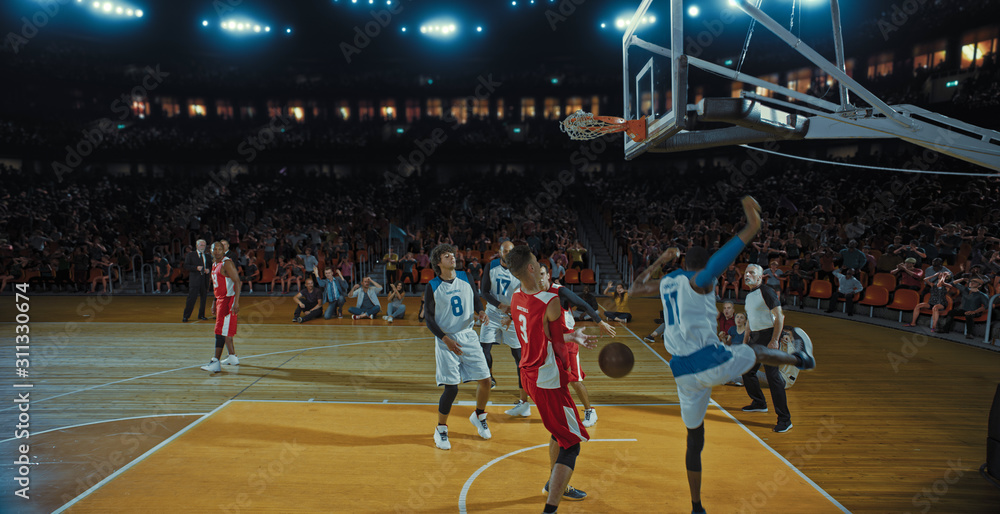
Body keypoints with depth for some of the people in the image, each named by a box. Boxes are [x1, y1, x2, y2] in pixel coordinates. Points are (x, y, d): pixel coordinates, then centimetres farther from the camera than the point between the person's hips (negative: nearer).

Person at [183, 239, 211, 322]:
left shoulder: (207, 256, 16)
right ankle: (186, 316, -2)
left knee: (204, 298, 8)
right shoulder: (190, 255, 3)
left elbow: (210, 266, 22)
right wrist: (196, 268, -17)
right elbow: (186, 266, -4)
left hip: (204, 280, 5)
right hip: (194, 280, -5)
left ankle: (201, 315, 19)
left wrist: (209, 270, -1)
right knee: (191, 298, -8)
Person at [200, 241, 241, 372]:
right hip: (220, 299, 9)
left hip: (228, 300, -9)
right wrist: (215, 302, 23)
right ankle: (232, 358, 26)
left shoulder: (227, 263, -14)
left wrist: (236, 302, -26)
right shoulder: (215, 264, 15)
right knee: (226, 331, 16)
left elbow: (237, 282, -20)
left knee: (221, 332, -11)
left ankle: (216, 362, -11)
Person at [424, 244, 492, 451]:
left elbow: (476, 300, 14)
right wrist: (446, 339, -18)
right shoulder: (432, 287, -7)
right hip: (446, 340, -4)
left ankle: (479, 416, 31)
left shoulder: (465, 278, 3)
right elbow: (430, 320, -5)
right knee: (451, 388, -9)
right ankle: (441, 429, 12)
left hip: (468, 336, 4)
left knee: (485, 380, 3)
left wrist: (480, 312, -9)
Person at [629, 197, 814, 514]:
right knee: (755, 352, 28)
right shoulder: (697, 281, -5)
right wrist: (751, 229, -28)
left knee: (694, 440, 17)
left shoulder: (666, 283, 13)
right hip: (713, 362, -5)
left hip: (684, 373, 5)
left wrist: (661, 261, 36)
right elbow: (716, 264, -26)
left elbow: (636, 288, 31)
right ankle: (801, 359, 56)